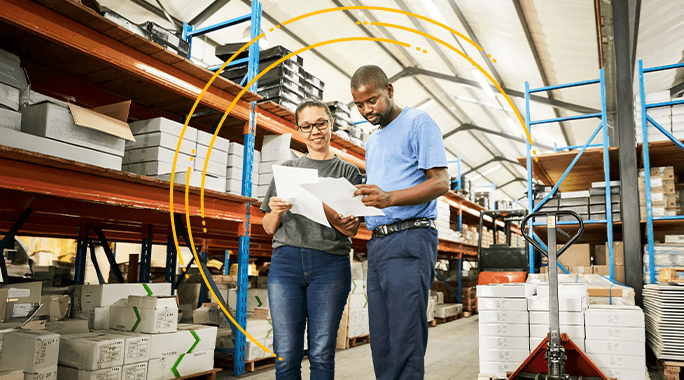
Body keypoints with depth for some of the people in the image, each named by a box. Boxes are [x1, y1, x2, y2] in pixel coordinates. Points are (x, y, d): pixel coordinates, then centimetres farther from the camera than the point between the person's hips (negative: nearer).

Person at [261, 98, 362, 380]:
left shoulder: (348, 171, 12)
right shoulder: (287, 169, 17)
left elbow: (352, 230, 3)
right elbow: (268, 228, 16)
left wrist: (323, 208, -16)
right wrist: (276, 211, -7)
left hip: (330, 264, -1)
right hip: (286, 261, 2)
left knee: (322, 354, 0)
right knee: (286, 354, 0)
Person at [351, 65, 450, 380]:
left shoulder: (418, 122, 0)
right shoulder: (372, 141, 25)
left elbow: (441, 182, -10)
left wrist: (390, 197, -23)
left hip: (410, 238, -8)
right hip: (377, 242, 8)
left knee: (405, 341, -8)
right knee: (380, 341, 9)